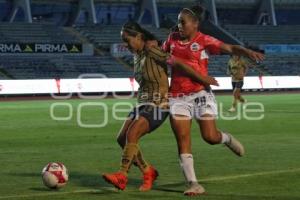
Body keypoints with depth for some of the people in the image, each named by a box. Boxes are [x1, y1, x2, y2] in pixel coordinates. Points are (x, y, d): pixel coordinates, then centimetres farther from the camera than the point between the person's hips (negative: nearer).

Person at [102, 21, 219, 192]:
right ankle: (148, 171, 13)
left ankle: (122, 176, -20)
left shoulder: (151, 51, -16)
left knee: (131, 135, -23)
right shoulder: (137, 55, 10)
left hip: (158, 105, -9)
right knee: (122, 139, 1)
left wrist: (203, 79, -20)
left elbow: (178, 64, -20)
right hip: (143, 103, 9)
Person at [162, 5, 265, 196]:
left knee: (210, 136, -8)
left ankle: (228, 139, 31)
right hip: (178, 97, 4)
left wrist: (248, 52, -32)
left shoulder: (204, 41, -6)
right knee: (182, 139, -6)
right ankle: (193, 184, -3)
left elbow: (230, 48, -16)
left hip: (200, 94, -4)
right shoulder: (173, 38, 9)